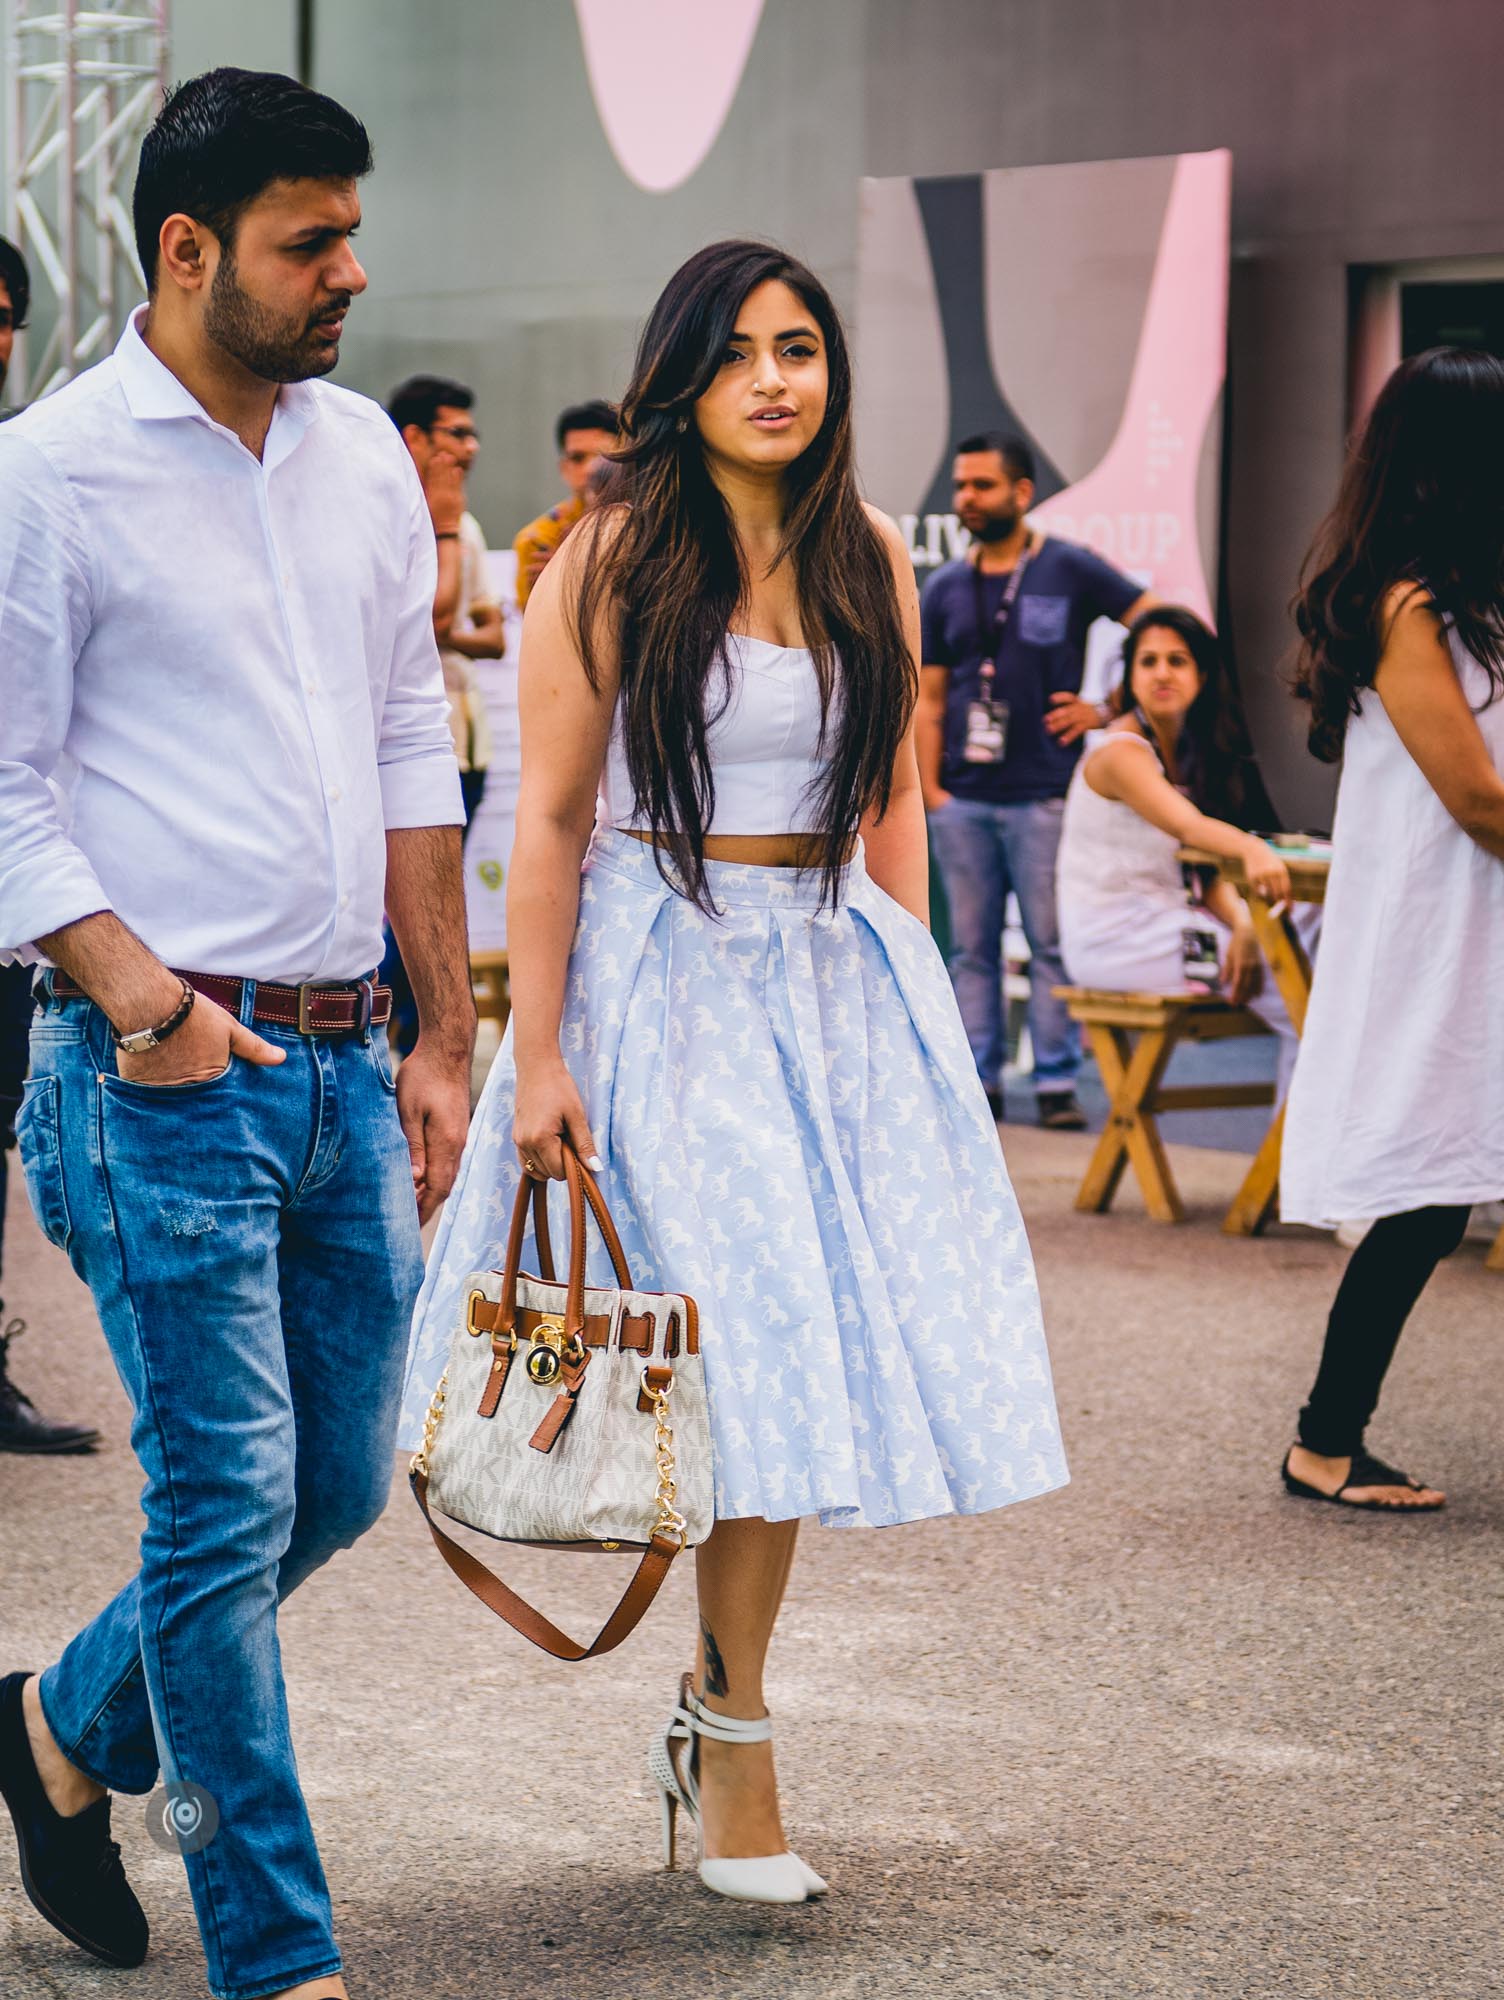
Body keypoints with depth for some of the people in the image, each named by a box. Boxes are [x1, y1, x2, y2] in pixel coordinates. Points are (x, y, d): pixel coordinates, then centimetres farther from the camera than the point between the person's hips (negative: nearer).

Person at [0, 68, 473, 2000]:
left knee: (335, 1486, 13)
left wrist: (446, 1036, 12)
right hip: (168, 1074, -7)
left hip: (346, 1060, 7)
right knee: (229, 1506, -3)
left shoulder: (363, 453, 11)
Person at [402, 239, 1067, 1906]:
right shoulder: (613, 561, -6)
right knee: (734, 1350, -6)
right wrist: (537, 1055, -11)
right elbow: (550, 821, -7)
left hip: (838, 973, 4)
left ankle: (714, 1705, 21)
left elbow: (891, 800, 14)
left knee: (808, 1348, 2)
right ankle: (736, 1752, 7)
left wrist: (911, 1000, 10)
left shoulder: (869, 556, 8)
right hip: (661, 972, -4)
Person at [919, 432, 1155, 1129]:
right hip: (963, 801, 4)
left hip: (1042, 796, -3)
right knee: (972, 947, 6)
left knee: (1052, 944, -2)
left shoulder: (1070, 569, 1)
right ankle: (980, 1080, 11)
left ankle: (1057, 1081, 3)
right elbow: (930, 698, 13)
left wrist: (1107, 709, -3)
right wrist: (930, 787, 3)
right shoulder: (944, 588, 12)